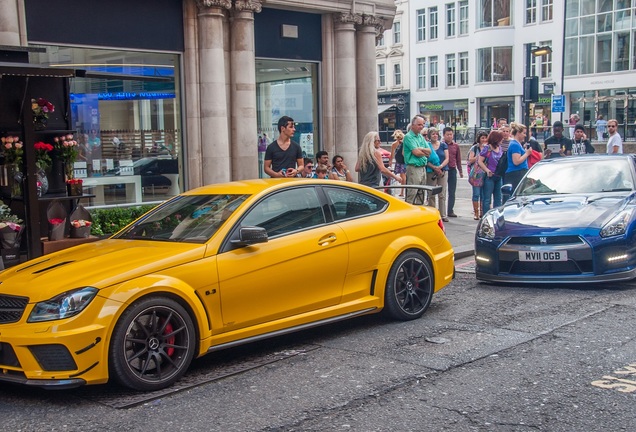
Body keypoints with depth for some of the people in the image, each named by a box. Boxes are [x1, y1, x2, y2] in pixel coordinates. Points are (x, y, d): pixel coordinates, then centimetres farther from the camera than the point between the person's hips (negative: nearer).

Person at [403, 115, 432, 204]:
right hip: (413, 168, -8)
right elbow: (416, 152, -17)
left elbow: (429, 151, 10)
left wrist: (421, 149, -10)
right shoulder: (408, 137, -8)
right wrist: (425, 152, 2)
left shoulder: (421, 137, 17)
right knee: (412, 194, -11)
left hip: (423, 167, 8)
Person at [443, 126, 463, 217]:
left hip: (452, 170, 3)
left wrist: (460, 171, 13)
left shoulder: (456, 146, 9)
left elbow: (458, 159, 14)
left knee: (452, 192, 6)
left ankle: (450, 211, 11)